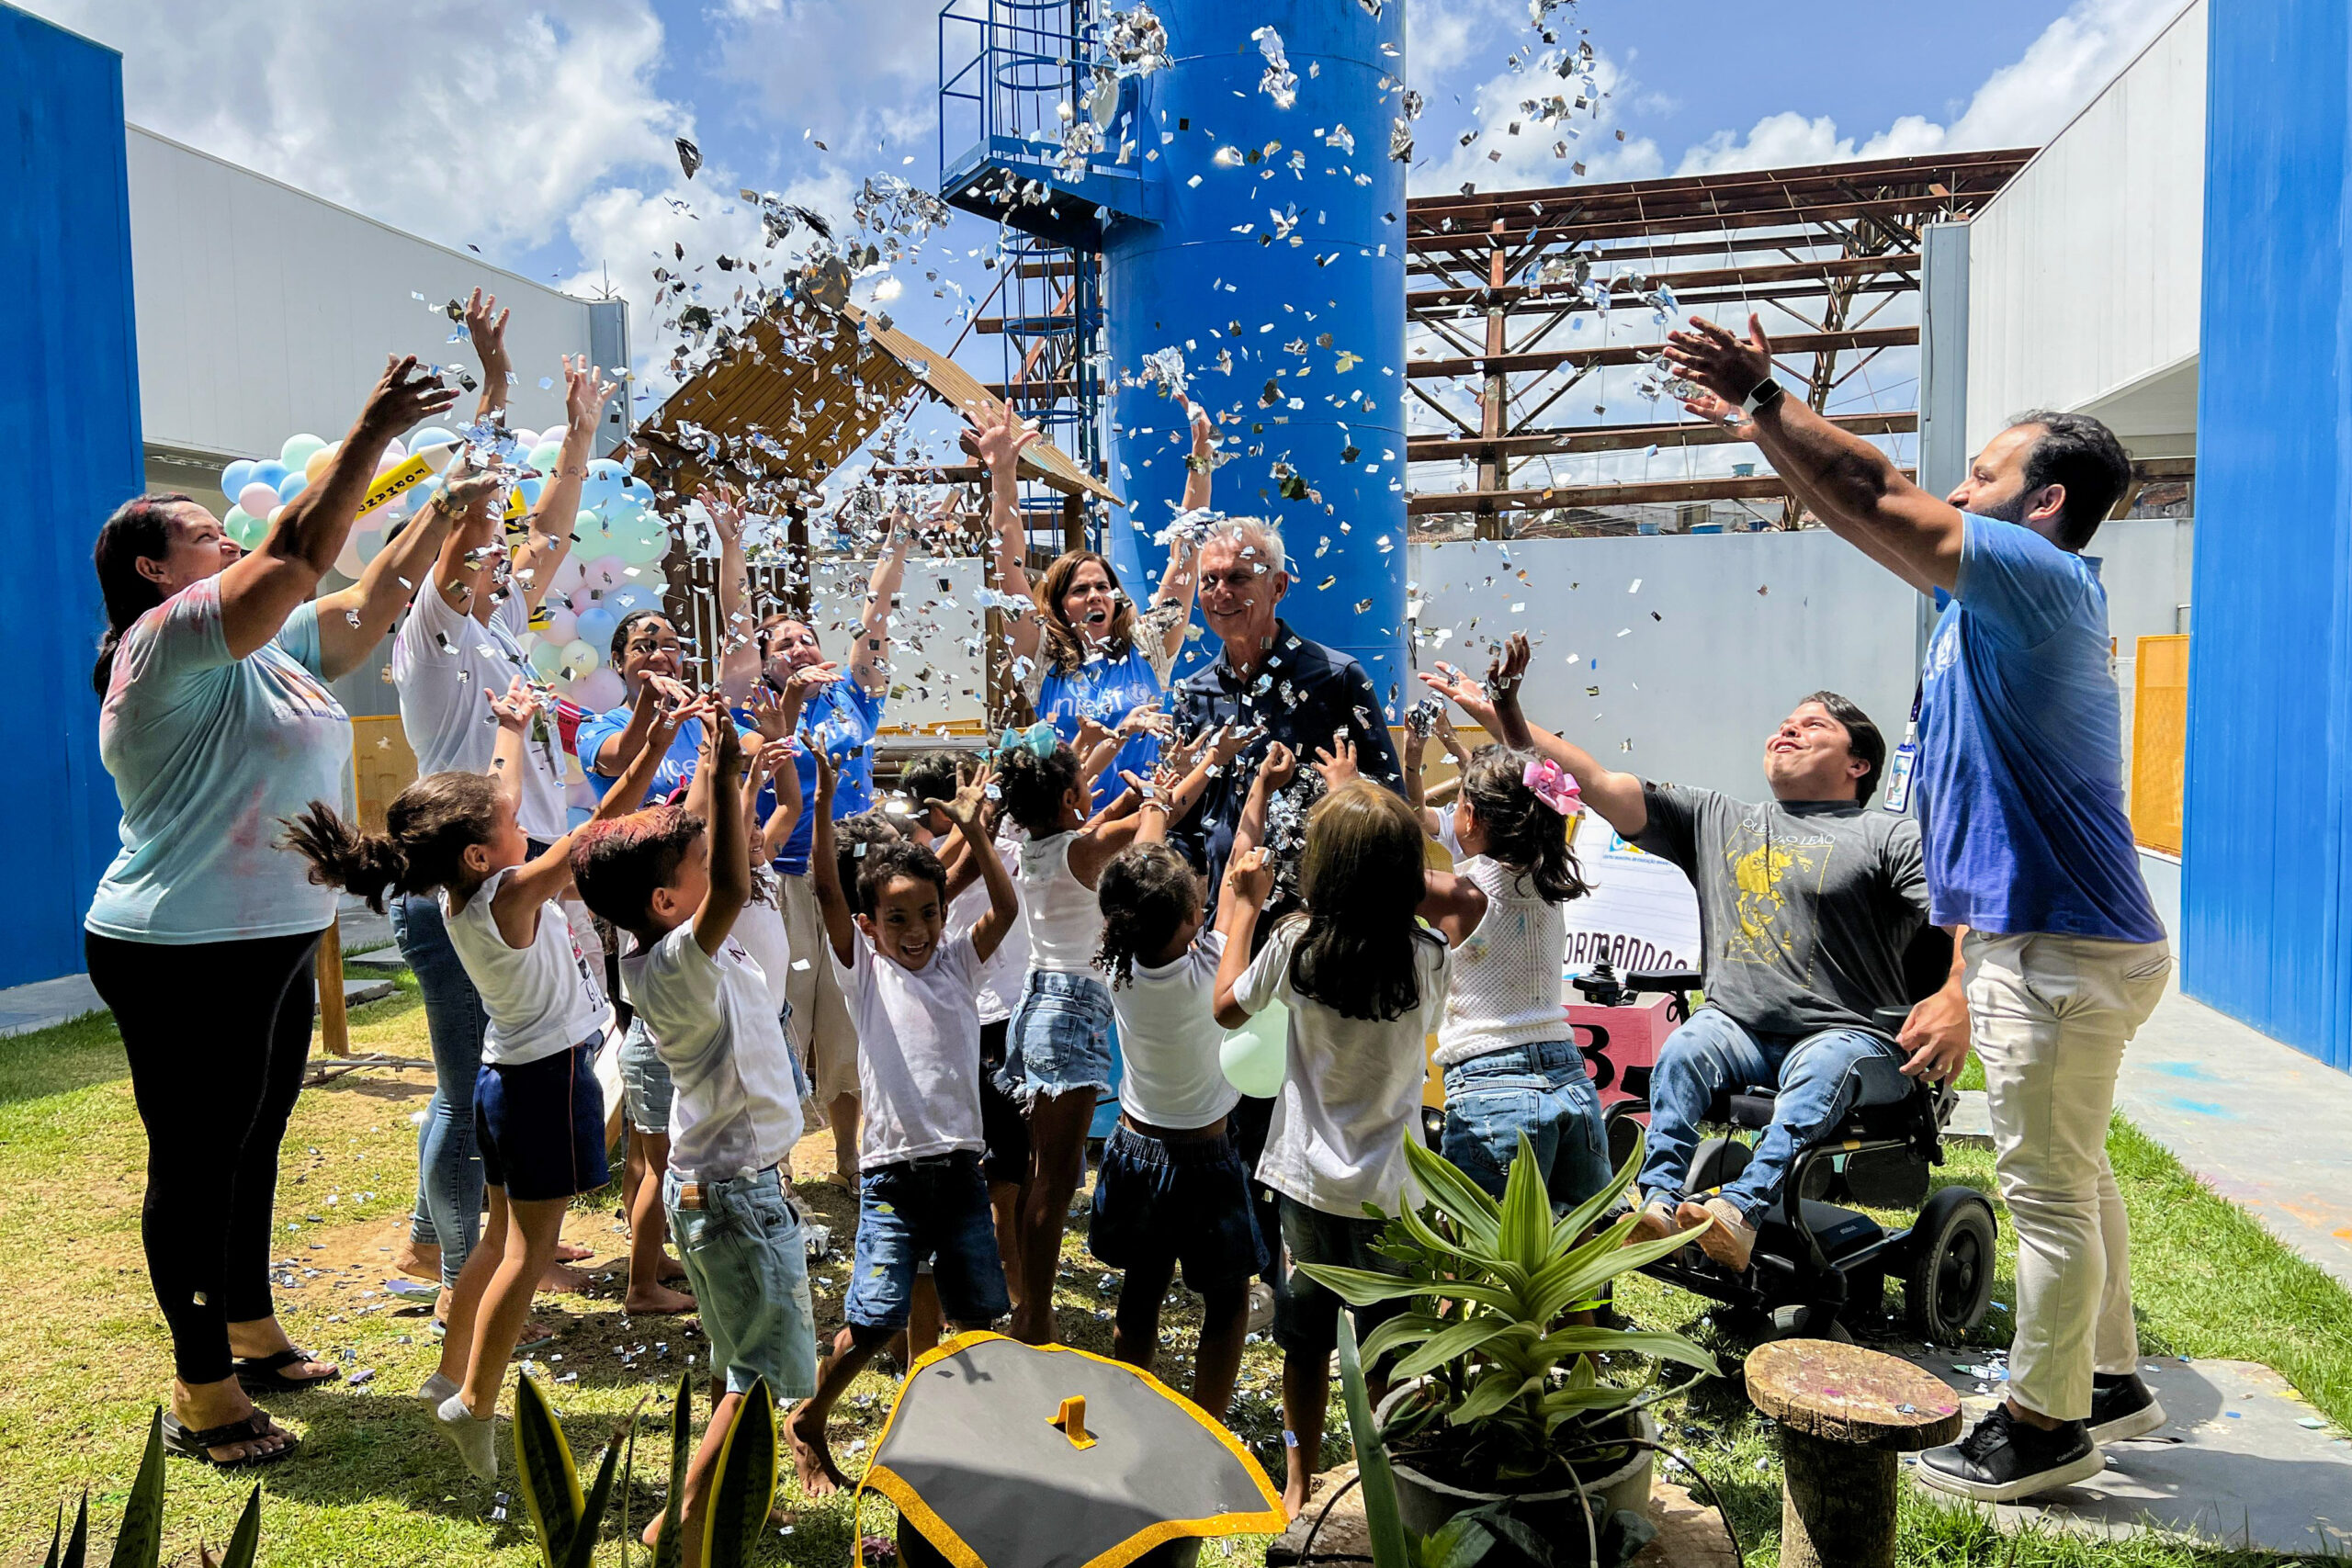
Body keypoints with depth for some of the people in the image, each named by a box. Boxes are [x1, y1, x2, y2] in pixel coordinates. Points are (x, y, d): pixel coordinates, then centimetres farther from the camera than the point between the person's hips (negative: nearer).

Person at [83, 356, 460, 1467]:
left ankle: (252, 1335, 35)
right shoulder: (170, 641, -14)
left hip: (272, 947, 9)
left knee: (253, 1149, 19)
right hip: (184, 958, -9)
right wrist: (370, 436, -21)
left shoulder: (266, 648, 13)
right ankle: (200, 1397, 13)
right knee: (197, 1166, 1)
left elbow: (365, 604, 16)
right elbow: (297, 554, -25)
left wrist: (446, 508, 9)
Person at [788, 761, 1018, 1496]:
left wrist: (973, 831, -11)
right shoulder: (864, 968, 1)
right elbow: (827, 892, -11)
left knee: (977, 1309, 11)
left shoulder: (958, 962, 8)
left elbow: (1005, 909, -4)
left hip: (960, 1165, 3)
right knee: (877, 1317, -3)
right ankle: (807, 1423, 21)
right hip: (892, 1170, -3)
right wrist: (823, 807, -20)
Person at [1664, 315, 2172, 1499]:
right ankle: (2107, 1379, 36)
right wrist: (1764, 422, 10)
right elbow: (1881, 498, 15)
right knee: (2068, 1175, 21)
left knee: (2047, 1188, 2)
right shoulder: (1994, 591, 12)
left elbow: (1871, 501, -21)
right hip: (2040, 935, 10)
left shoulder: (2043, 579, -16)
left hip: (2060, 950, -10)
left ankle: (2044, 1423, 16)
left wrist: (1767, 397, -13)